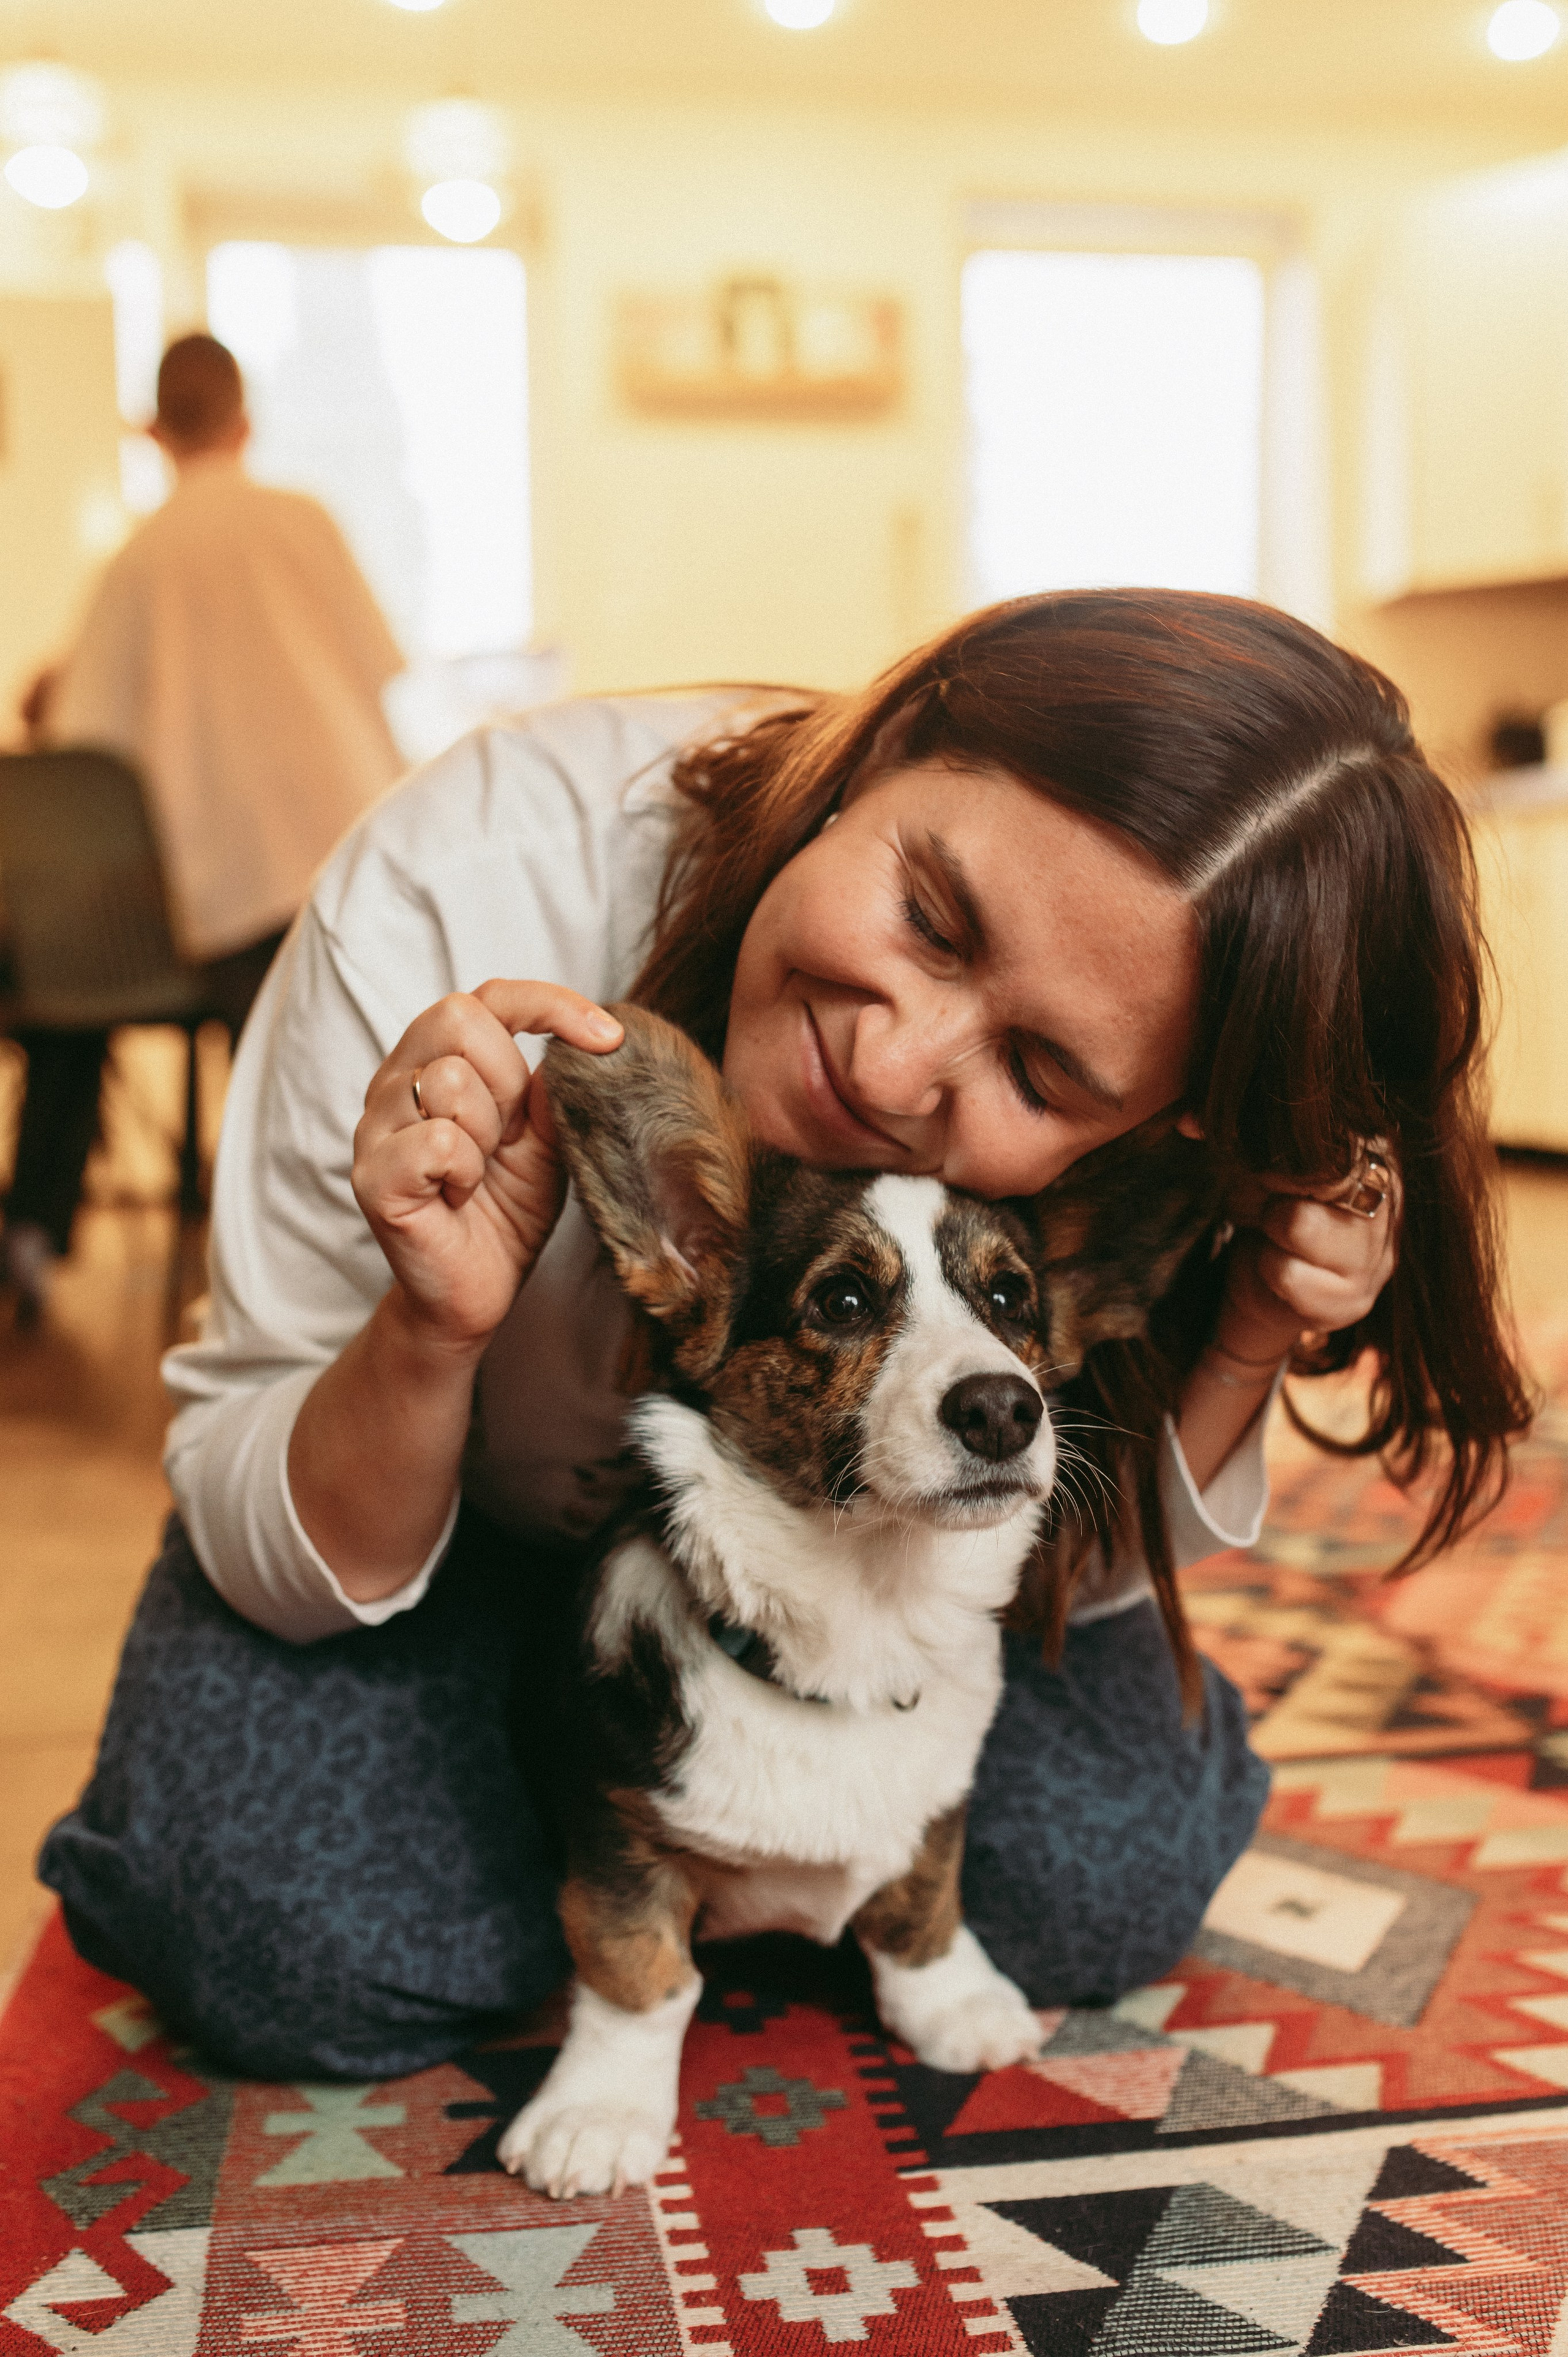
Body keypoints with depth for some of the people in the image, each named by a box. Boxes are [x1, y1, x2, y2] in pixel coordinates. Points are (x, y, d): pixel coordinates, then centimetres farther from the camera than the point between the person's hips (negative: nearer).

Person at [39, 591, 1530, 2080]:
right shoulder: (467, 903, -38)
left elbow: (1053, 1571, -14)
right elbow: (268, 1556, -26)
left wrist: (1242, 1349, -33)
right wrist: (432, 1340, -48)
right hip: (460, 1513, -1)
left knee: (1102, 1882, -15)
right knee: (303, 1943, -22)